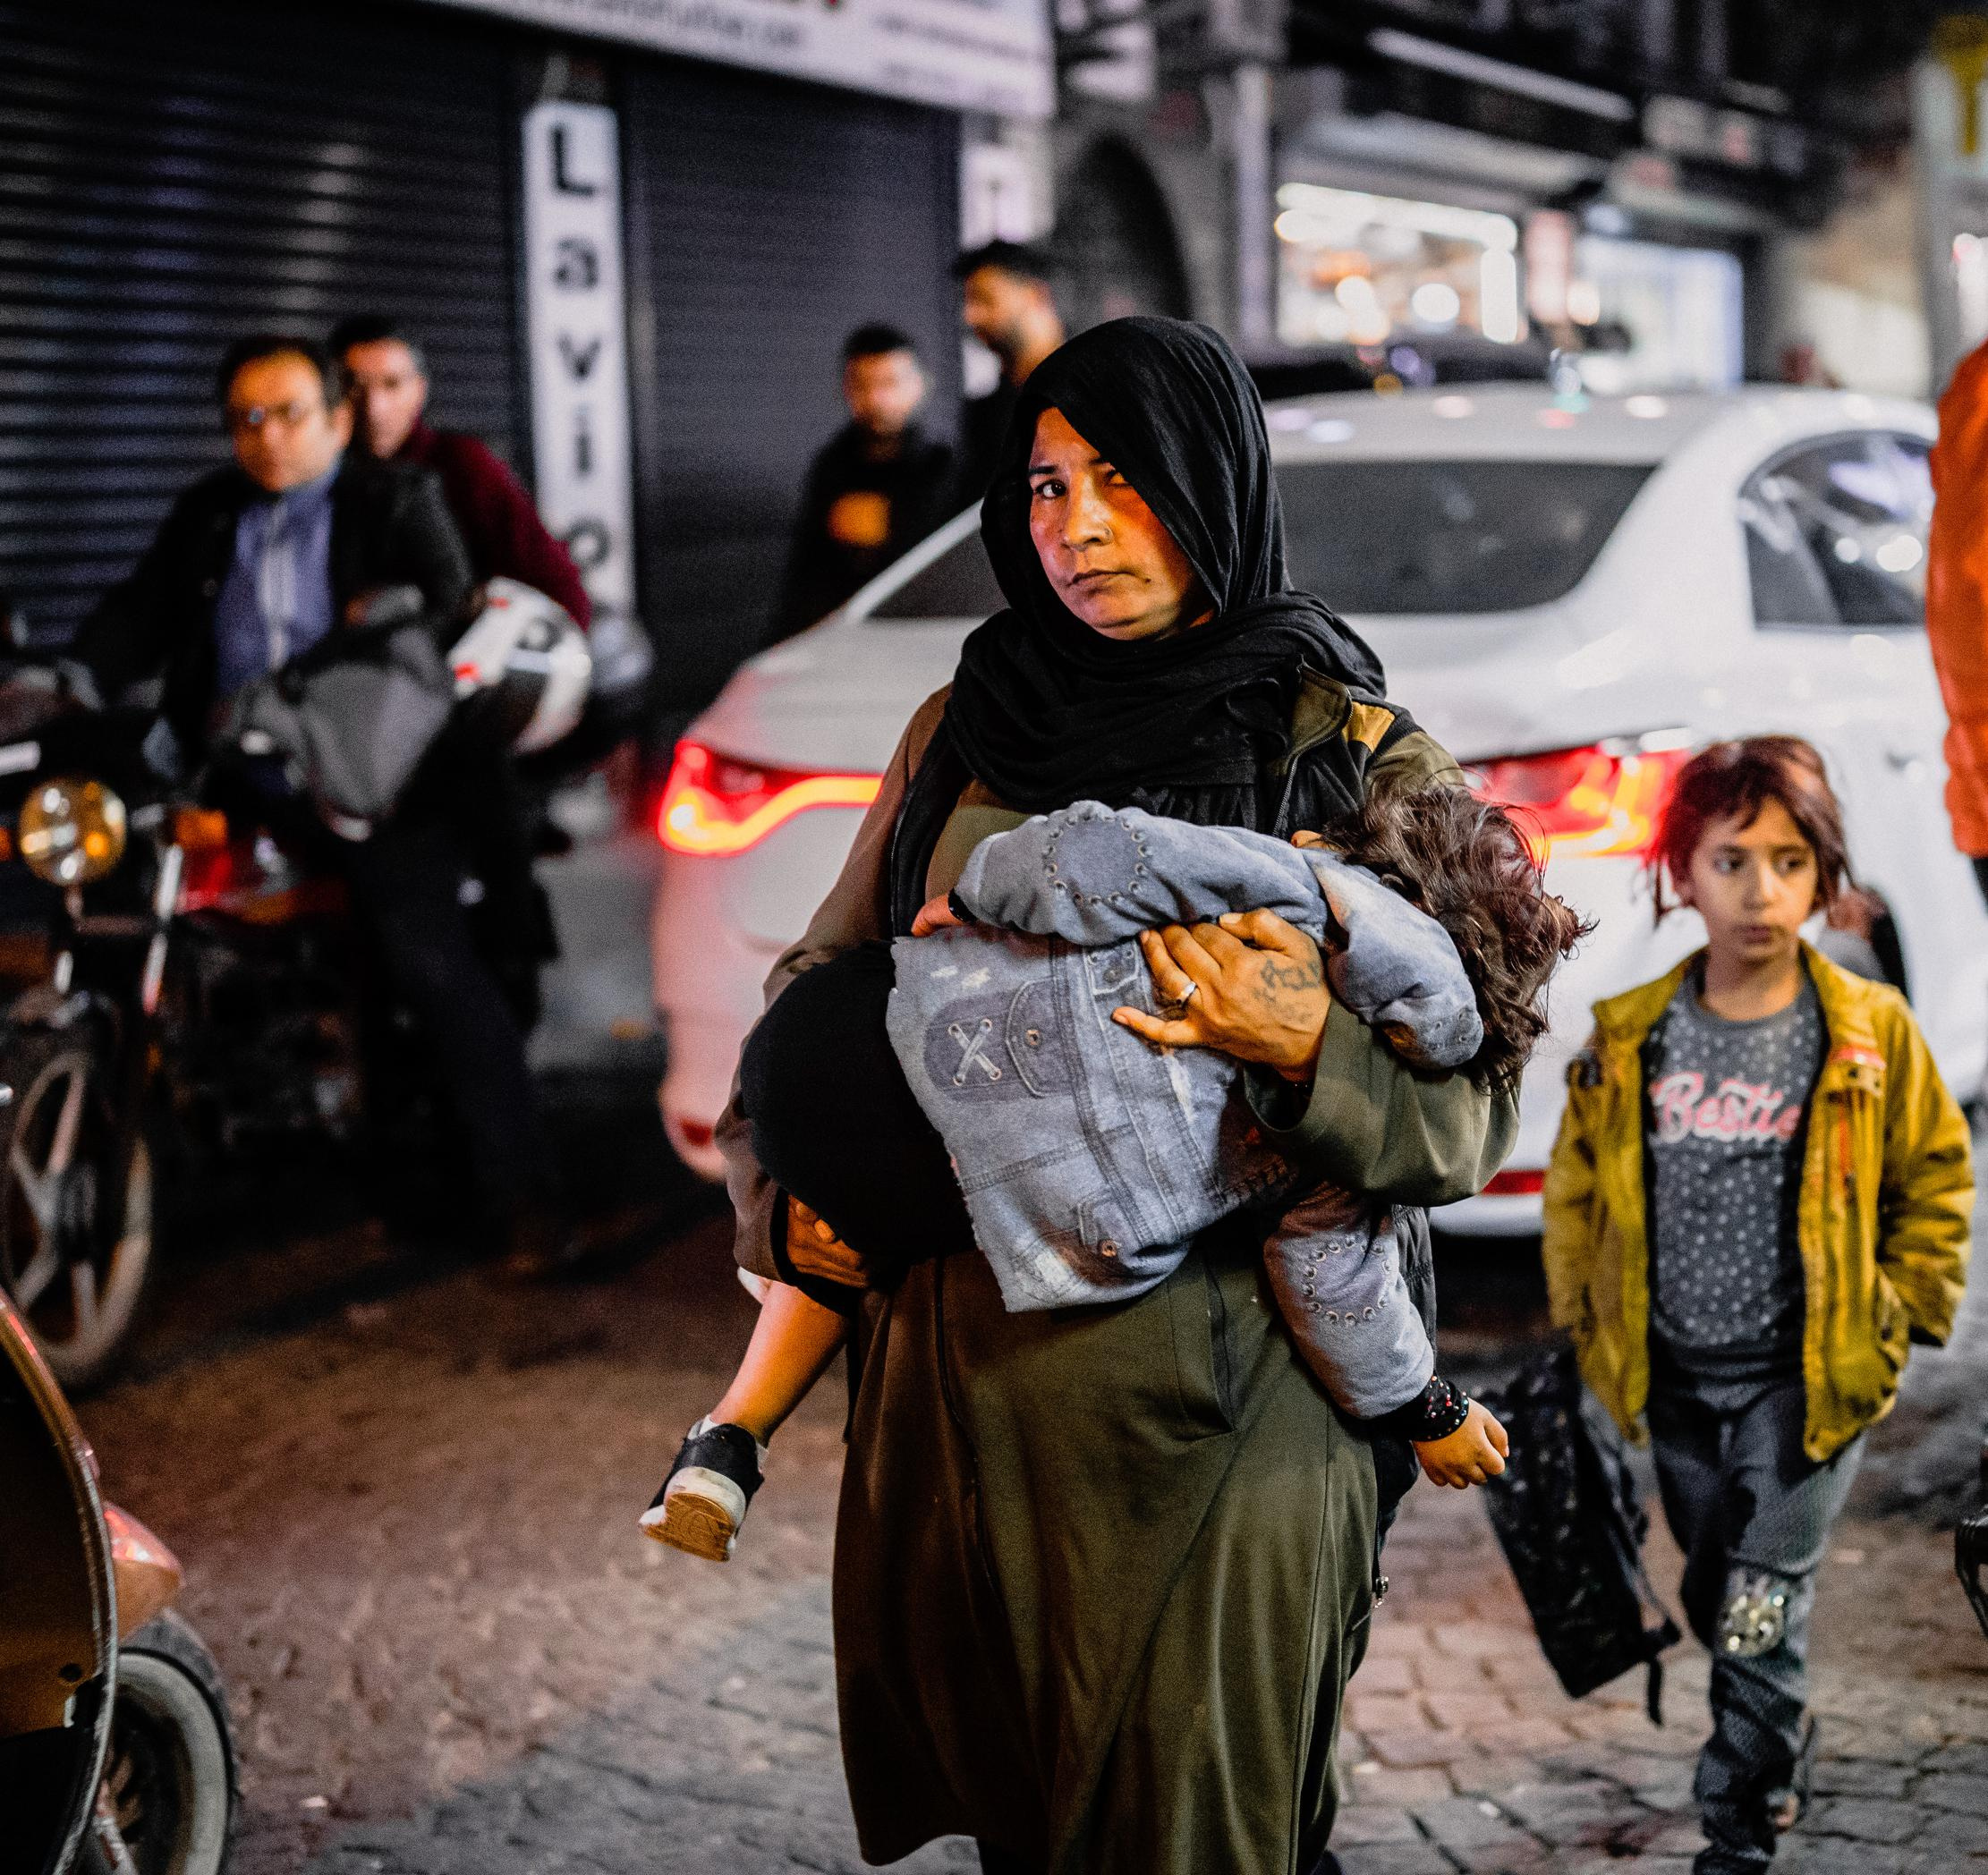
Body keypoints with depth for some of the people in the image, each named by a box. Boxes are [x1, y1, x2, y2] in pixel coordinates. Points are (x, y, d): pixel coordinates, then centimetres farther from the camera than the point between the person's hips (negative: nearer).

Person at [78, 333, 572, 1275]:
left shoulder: (399, 501, 4)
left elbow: (449, 614, -9)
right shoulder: (206, 517, 17)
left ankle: (518, 1189, -13)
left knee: (433, 962, -18)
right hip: (243, 788, 5)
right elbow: (140, 613, 6)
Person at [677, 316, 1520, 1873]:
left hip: (1209, 1393, -4)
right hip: (958, 1370, 4)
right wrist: (782, 1189, 3)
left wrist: (1306, 1048, -24)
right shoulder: (965, 732, 10)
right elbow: (818, 987, 20)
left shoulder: (1356, 762, -3)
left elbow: (1471, 1120, -5)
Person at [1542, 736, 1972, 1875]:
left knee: (1761, 1621, -8)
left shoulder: (1871, 1033, -9)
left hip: (1808, 1378, -4)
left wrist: (1897, 1320, -2)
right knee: (1718, 1605, 19)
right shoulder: (1631, 1037, -3)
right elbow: (1575, 1191, 9)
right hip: (1675, 1379, 4)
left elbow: (1936, 1181, 3)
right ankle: (1790, 1749, 45)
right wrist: (1591, 1329, 8)